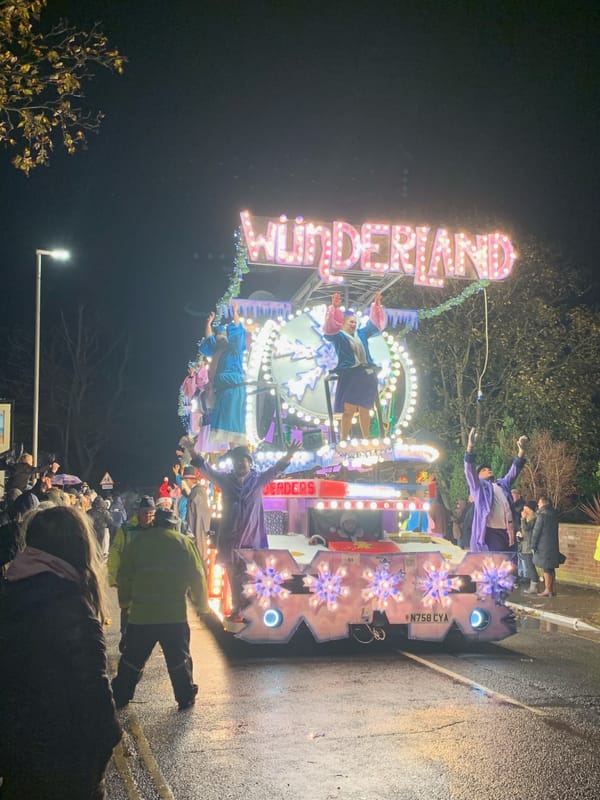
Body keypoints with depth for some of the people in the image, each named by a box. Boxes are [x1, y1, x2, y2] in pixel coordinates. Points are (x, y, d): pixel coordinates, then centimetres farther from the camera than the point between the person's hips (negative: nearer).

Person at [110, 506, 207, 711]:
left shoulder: (137, 541, 5)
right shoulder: (183, 542, 0)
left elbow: (124, 576, 9)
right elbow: (196, 576, 0)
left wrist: (124, 601, 23)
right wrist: (201, 605, 11)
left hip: (141, 613, 1)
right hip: (175, 614, -1)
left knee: (132, 659, 13)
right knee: (179, 659, 9)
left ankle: (120, 697, 19)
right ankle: (186, 697, 13)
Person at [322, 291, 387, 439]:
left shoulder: (361, 333, 18)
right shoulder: (337, 336, 2)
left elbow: (375, 323, 21)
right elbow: (330, 326, -16)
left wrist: (376, 305, 9)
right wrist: (334, 308, -30)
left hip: (367, 376, 5)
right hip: (349, 376, -5)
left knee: (364, 409, 9)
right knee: (349, 410, -10)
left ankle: (366, 439, 15)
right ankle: (344, 440, -5)